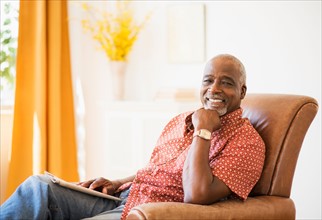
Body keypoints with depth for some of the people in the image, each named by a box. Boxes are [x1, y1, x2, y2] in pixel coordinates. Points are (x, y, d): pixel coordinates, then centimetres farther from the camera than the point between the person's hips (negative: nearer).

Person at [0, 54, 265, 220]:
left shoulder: (246, 140, -9)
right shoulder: (179, 121, 16)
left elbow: (196, 196, -22)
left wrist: (203, 131, -16)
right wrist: (117, 184, 9)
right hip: (122, 198, 8)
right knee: (39, 186, -11)